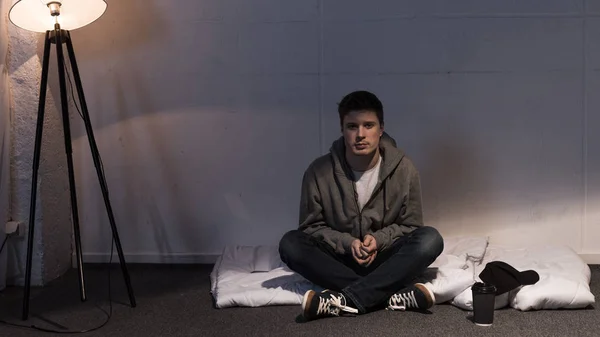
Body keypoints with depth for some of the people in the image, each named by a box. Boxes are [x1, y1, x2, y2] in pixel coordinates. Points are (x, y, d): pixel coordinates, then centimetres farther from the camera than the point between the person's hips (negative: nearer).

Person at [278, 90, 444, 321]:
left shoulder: (404, 169, -9)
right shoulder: (319, 171, -10)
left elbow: (410, 225, 0)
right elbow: (311, 226, -1)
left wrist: (379, 239, -20)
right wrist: (347, 242, -19)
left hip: (385, 260, 0)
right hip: (339, 258, 0)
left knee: (430, 239, -28)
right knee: (290, 243, -28)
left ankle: (346, 299, -35)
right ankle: (393, 296, -35)